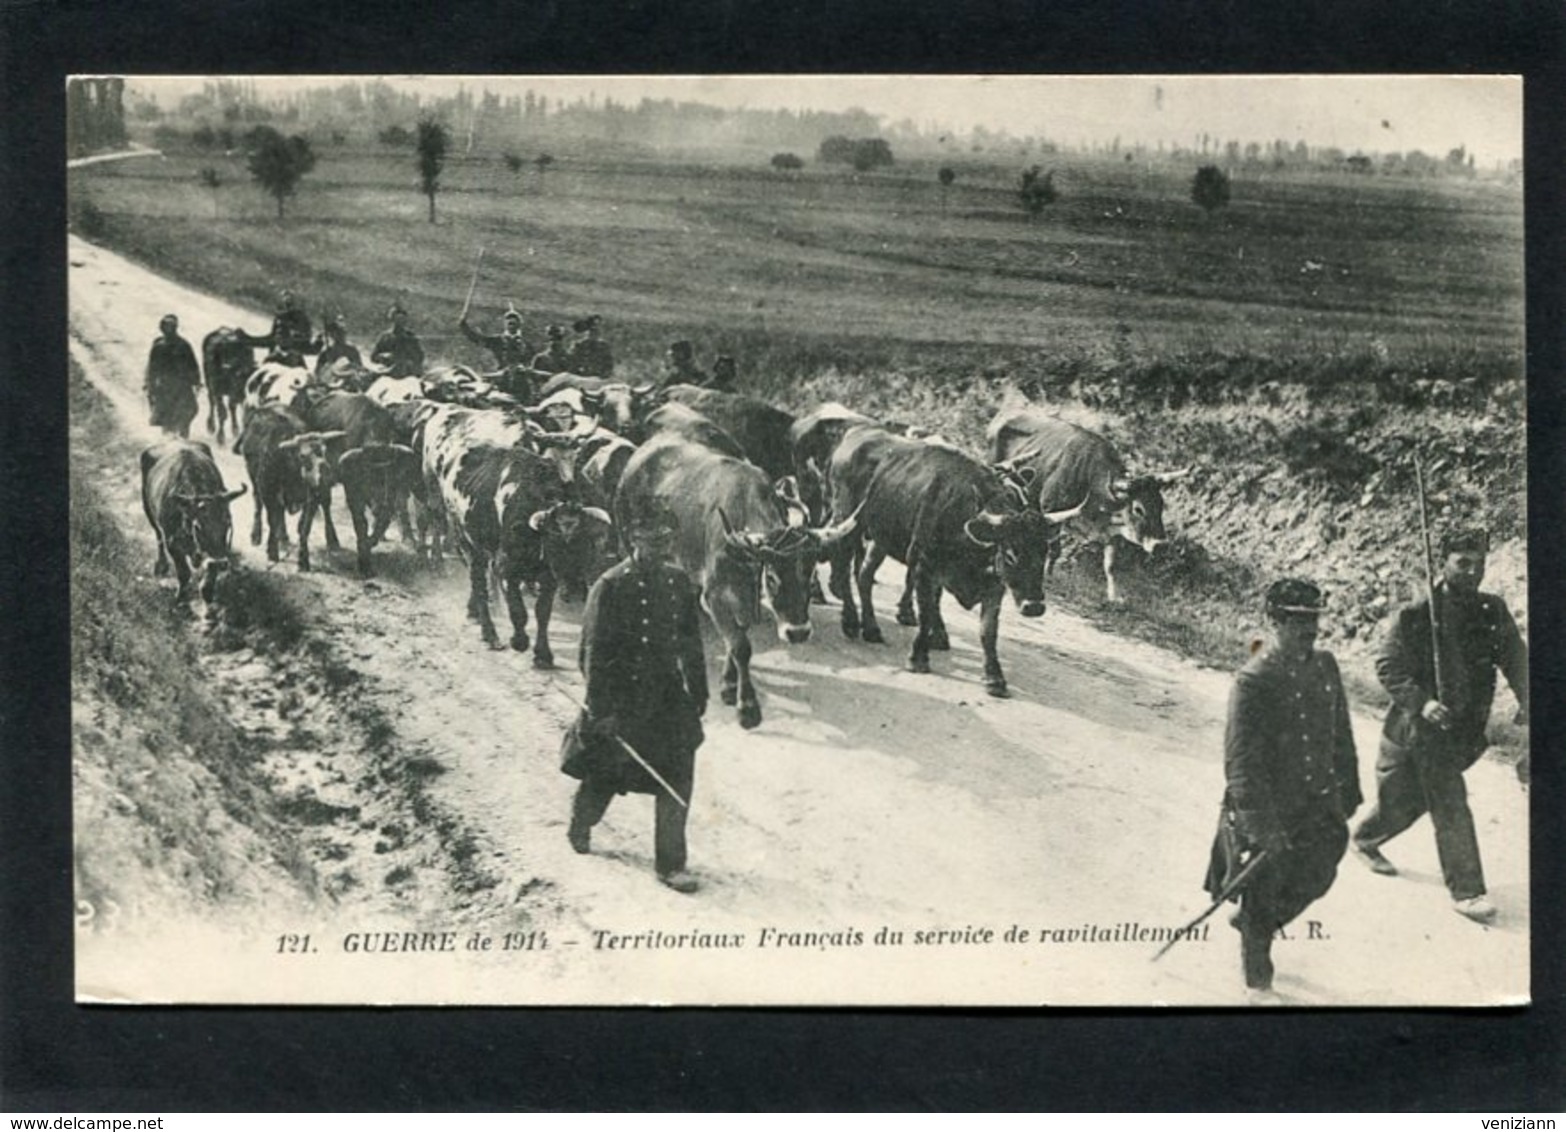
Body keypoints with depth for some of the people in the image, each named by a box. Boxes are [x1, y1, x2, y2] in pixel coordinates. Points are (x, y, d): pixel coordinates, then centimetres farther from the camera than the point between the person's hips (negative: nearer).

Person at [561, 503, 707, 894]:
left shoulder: (678, 582, 3)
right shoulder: (611, 587, -15)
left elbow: (691, 642, 13)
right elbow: (595, 653, -14)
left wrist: (698, 691, 14)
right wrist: (600, 709, -16)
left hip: (669, 694, 4)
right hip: (622, 698, -4)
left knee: (677, 778, -3)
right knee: (606, 773, 12)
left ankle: (670, 863, 7)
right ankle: (580, 826, 43)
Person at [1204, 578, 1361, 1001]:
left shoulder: (1325, 666, 1)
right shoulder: (1254, 680, -21)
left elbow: (1341, 733, 13)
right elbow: (1241, 760, -22)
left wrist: (1348, 790, 16)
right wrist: (1262, 824, -24)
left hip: (1317, 804, 6)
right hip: (1267, 807, -6)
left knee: (1312, 880, 15)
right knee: (1262, 894, 8)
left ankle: (1248, 920, 44)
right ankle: (1257, 982, 28)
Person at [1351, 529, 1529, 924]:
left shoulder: (1493, 613, 0)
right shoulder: (1415, 618, -15)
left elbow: (1514, 657, 4)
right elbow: (1387, 667, -13)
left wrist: (1524, 699, -12)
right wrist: (1421, 702, -25)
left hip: (1463, 729, 6)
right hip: (1420, 728, -6)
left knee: (1410, 800, 19)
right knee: (1452, 809, -10)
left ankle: (1365, 840, 44)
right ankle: (1466, 891, -2)